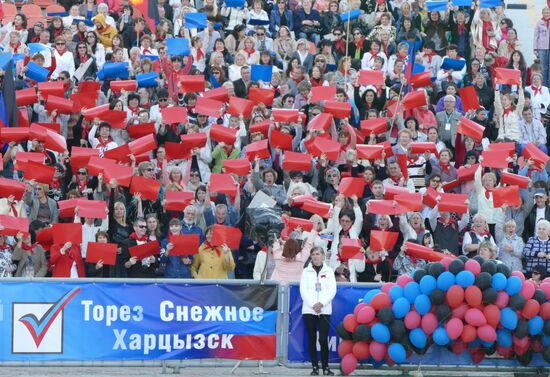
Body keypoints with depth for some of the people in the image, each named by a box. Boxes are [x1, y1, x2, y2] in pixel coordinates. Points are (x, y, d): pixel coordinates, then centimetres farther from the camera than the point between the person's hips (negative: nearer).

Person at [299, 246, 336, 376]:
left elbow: (332, 290, 1)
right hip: (309, 310, 1)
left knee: (323, 339, -8)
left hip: (324, 310, -1)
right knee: (312, 339, 2)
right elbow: (303, 290, 1)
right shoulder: (306, 271, 8)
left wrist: (322, 303, -12)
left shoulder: (328, 271, 9)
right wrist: (313, 304, -12)